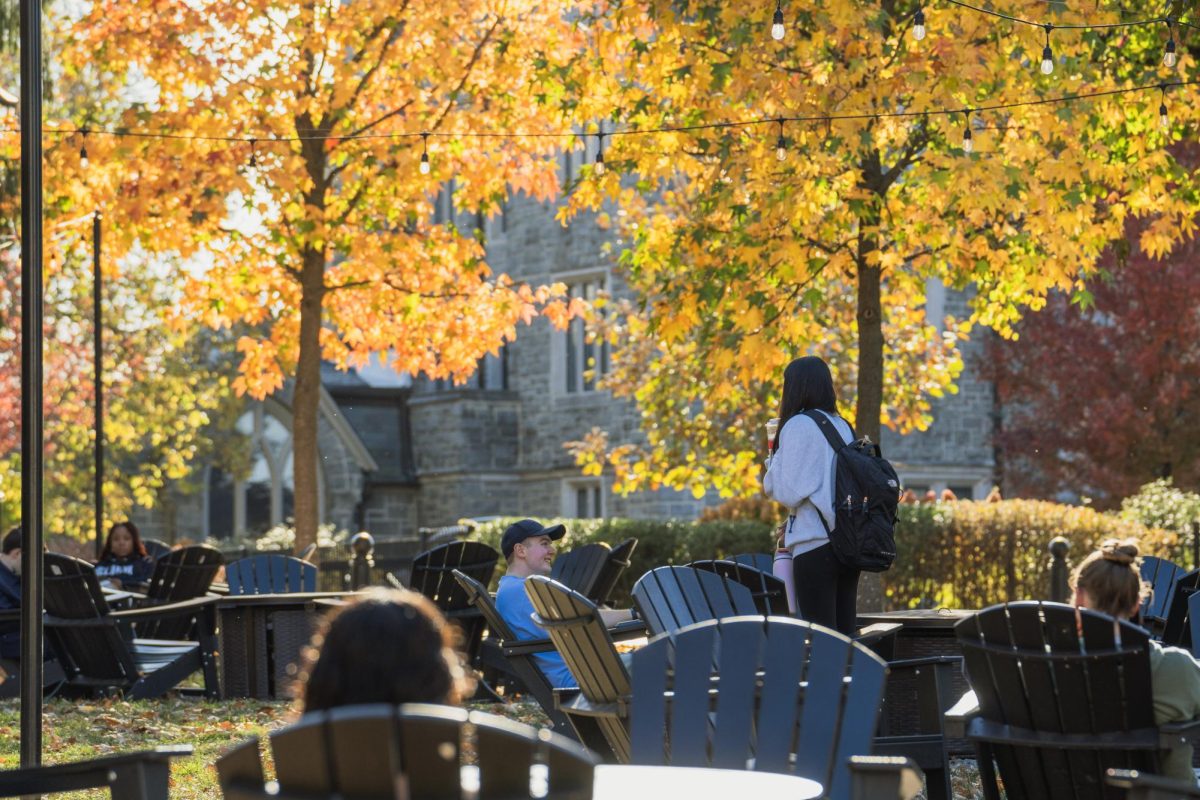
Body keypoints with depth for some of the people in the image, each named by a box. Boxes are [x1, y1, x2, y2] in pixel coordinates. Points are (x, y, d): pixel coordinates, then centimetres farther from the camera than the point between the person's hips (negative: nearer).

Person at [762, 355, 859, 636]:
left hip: (815, 543, -7)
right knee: (844, 632, 9)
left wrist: (773, 461, 4)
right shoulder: (843, 427, 14)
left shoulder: (798, 425, -8)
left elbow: (790, 492, -12)